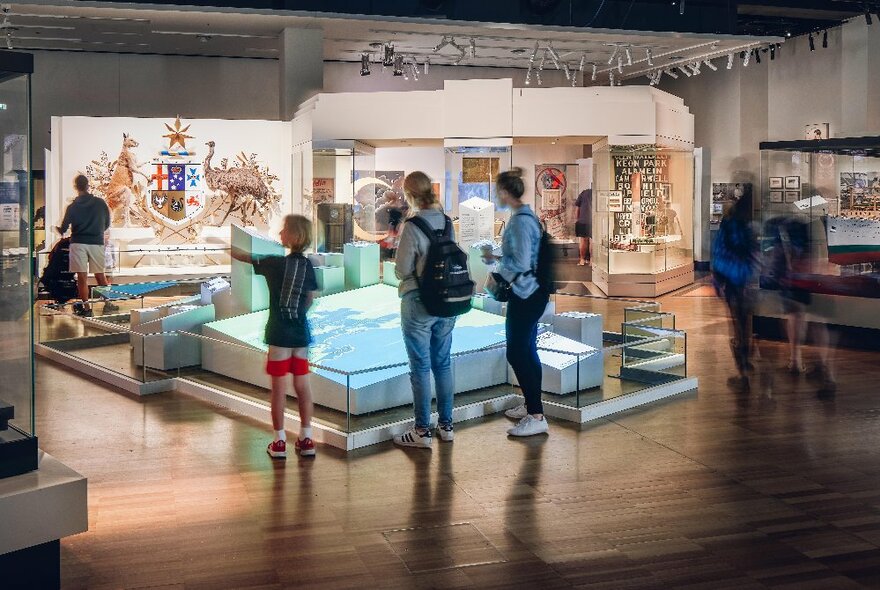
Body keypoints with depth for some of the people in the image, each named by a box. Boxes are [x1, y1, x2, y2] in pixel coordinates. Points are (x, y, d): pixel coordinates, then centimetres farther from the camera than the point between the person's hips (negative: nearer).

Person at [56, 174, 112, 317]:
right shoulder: (100, 203, 1)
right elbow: (107, 224, 10)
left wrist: (59, 229, 24)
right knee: (100, 275, 12)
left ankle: (86, 307, -1)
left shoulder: (72, 207, -2)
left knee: (82, 277, 0)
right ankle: (107, 303, 15)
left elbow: (63, 229, 1)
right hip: (97, 242, 2)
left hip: (78, 243, -2)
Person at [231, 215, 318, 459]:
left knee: (279, 387, 3)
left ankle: (280, 442, 9)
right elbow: (311, 298, 6)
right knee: (302, 385, 10)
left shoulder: (275, 263, -10)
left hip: (279, 335, -4)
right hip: (301, 333, 4)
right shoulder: (307, 265, 0)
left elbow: (244, 257, 2)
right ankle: (306, 439, 14)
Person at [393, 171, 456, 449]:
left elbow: (402, 270, -12)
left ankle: (422, 431, 9)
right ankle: (446, 425, 23)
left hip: (418, 303, -6)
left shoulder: (412, 227, -17)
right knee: (443, 363, 15)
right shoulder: (447, 222, 2)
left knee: (420, 367, 2)